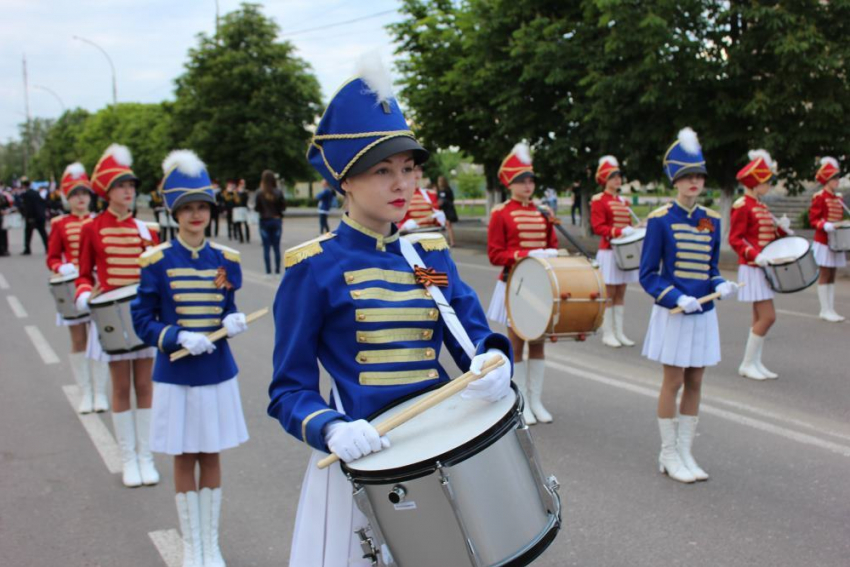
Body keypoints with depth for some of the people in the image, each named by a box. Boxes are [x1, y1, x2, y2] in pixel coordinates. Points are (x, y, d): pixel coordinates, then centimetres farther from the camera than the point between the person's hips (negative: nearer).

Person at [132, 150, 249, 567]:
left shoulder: (225, 259, 1)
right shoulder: (156, 261, -7)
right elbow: (142, 319, -5)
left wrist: (233, 322, -11)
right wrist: (179, 337, -20)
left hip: (218, 373, 2)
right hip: (176, 375, -2)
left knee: (211, 456, 11)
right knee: (184, 459, 8)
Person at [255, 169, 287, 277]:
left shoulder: (260, 194, -10)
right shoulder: (278, 193, -8)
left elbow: (257, 208, -5)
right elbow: (283, 207, -2)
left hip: (264, 221, -1)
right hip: (276, 220, 1)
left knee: (266, 247, 4)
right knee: (276, 247, 8)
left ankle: (268, 272, 3)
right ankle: (277, 271, 9)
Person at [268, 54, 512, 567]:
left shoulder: (431, 254, 6)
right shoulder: (314, 268, -8)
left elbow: (475, 336, 2)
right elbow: (290, 390, -6)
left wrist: (493, 362, -22)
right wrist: (332, 430, -26)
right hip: (360, 462, -4)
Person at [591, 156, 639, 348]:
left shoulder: (623, 201, 17)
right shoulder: (598, 200, -6)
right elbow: (598, 227, -15)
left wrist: (634, 233, 0)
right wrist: (620, 232, -26)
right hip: (608, 252, -7)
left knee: (620, 294, 9)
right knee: (608, 294, -3)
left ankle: (619, 332, 14)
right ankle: (607, 334, 3)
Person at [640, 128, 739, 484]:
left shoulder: (711, 220, 7)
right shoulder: (660, 220, -9)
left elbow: (710, 267, 15)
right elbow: (648, 275, -8)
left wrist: (720, 285, -7)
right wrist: (677, 298, -22)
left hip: (703, 313, 5)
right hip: (673, 314, -5)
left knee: (695, 384, 9)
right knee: (673, 382, 1)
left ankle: (685, 453, 20)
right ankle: (668, 456, 13)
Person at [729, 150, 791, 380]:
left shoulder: (761, 207, 15)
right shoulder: (742, 206, -12)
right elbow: (735, 239, -16)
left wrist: (782, 228, 2)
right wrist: (755, 256, -27)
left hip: (764, 268, 9)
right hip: (752, 268, -9)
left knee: (760, 318, 10)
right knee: (768, 317, -11)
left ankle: (755, 363, 16)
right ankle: (747, 364, -2)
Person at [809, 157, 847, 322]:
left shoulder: (838, 199, 14)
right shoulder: (819, 197, -9)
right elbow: (813, 219, -12)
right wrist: (825, 226, -29)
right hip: (823, 241, -8)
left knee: (832, 276, 9)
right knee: (824, 276, -4)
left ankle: (830, 310, 13)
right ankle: (825, 310, 1)